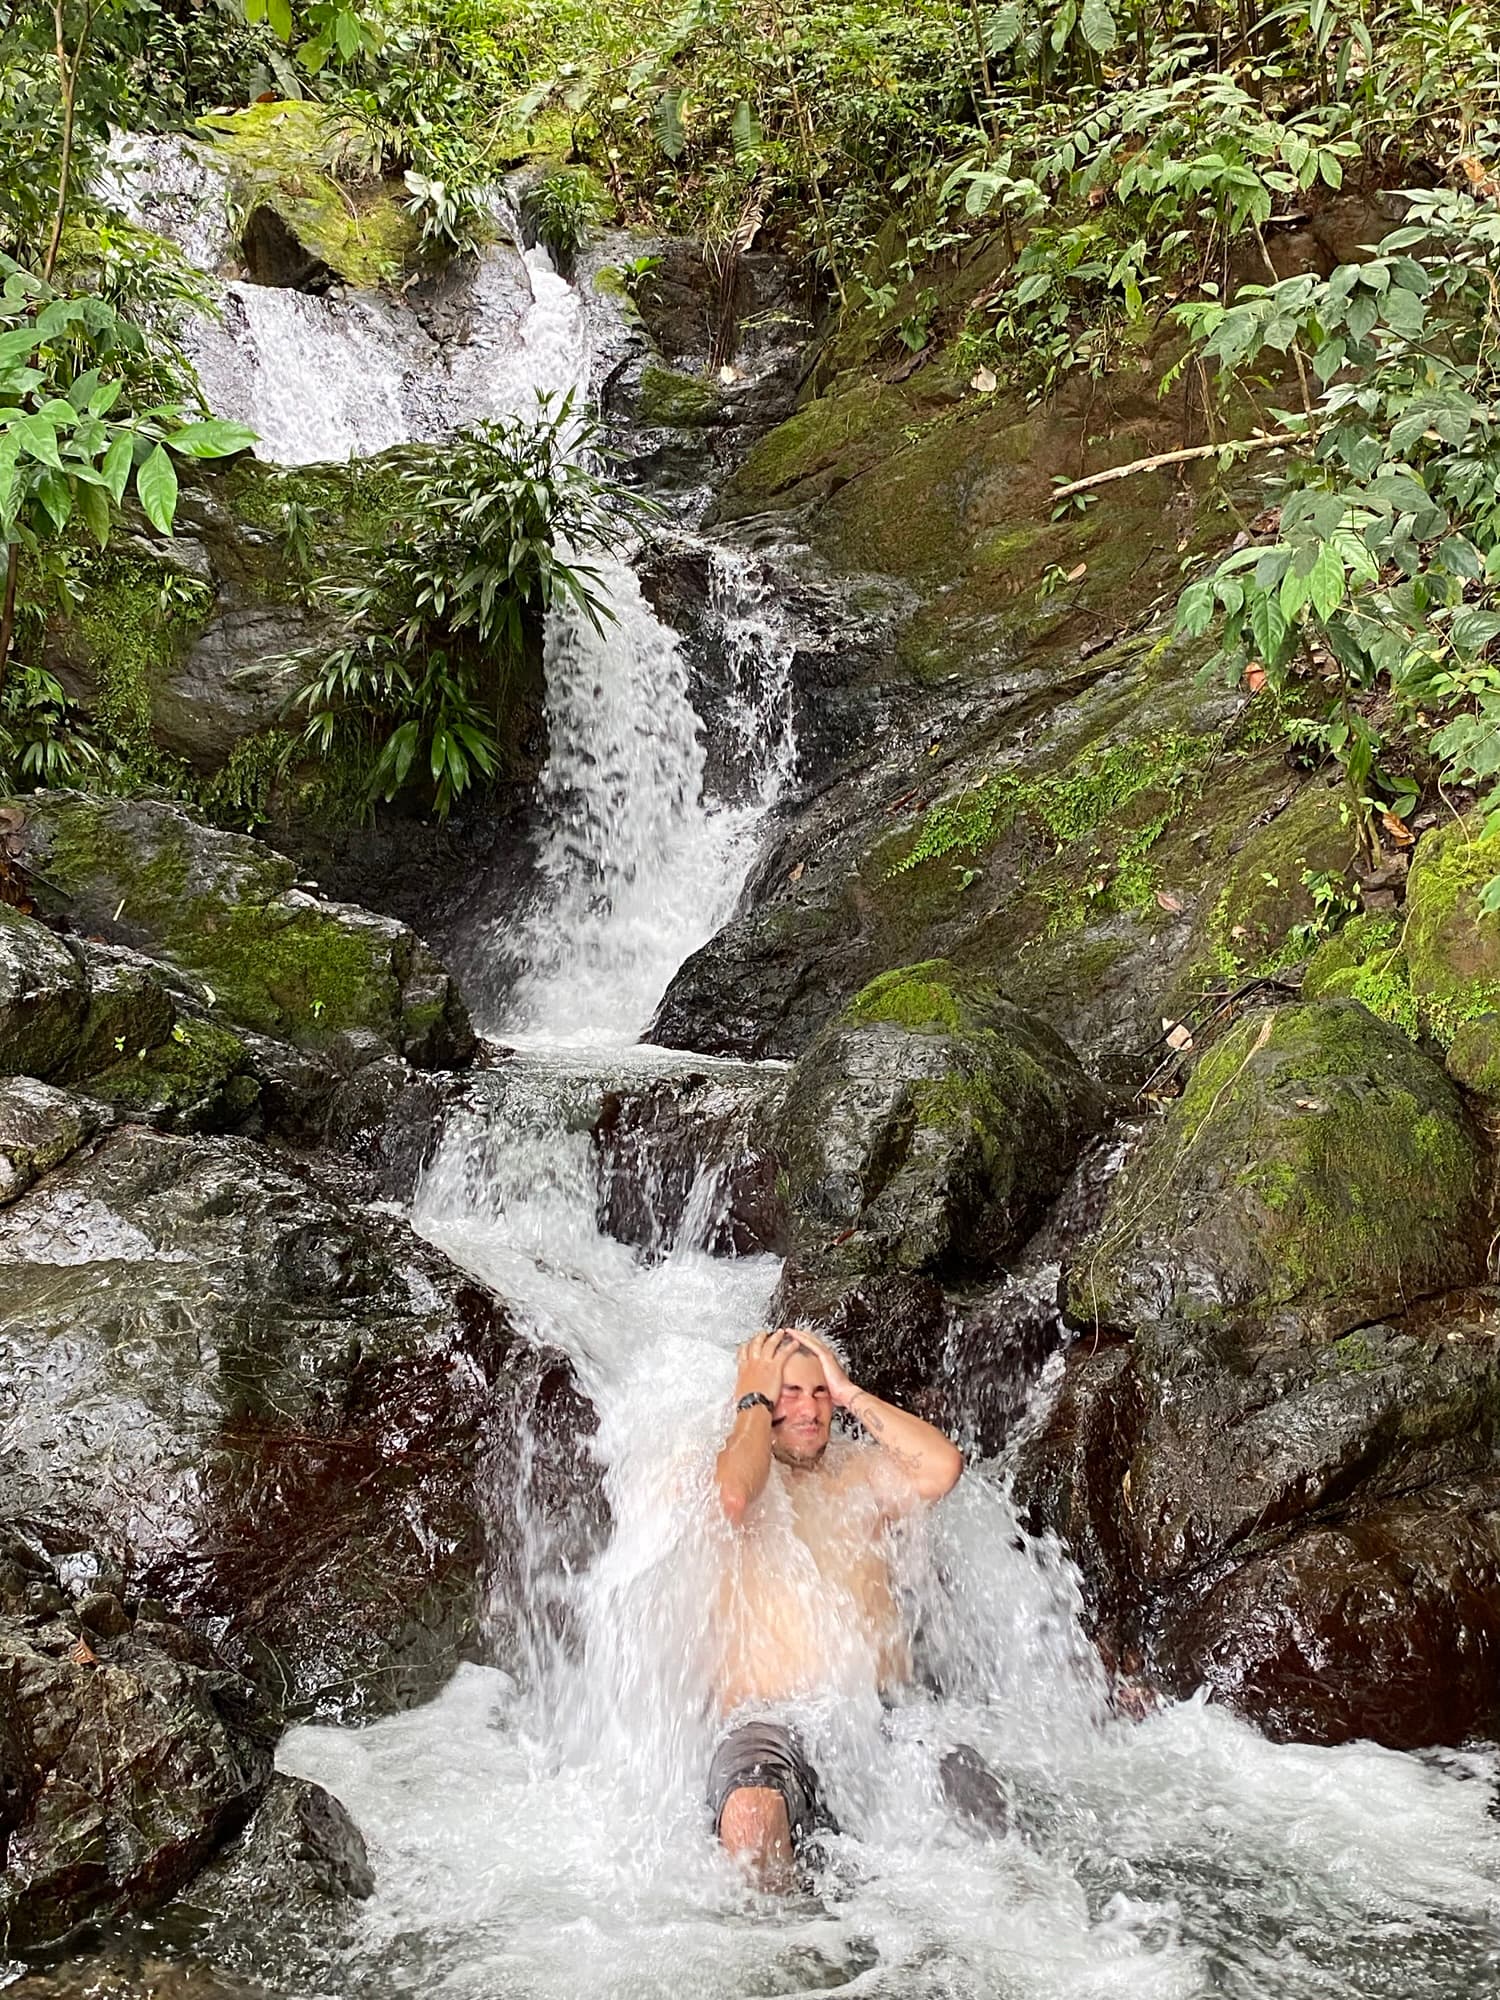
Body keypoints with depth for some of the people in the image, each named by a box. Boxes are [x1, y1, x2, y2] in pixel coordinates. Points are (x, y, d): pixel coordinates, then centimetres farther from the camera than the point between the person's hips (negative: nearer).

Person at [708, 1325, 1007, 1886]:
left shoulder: (860, 1471, 18)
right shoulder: (712, 1471, 6)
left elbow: (941, 1467, -2)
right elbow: (733, 1497, -20)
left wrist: (850, 1393, 4)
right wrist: (755, 1401, -4)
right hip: (771, 1722, -3)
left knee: (980, 1800, -24)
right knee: (751, 1816, -36)